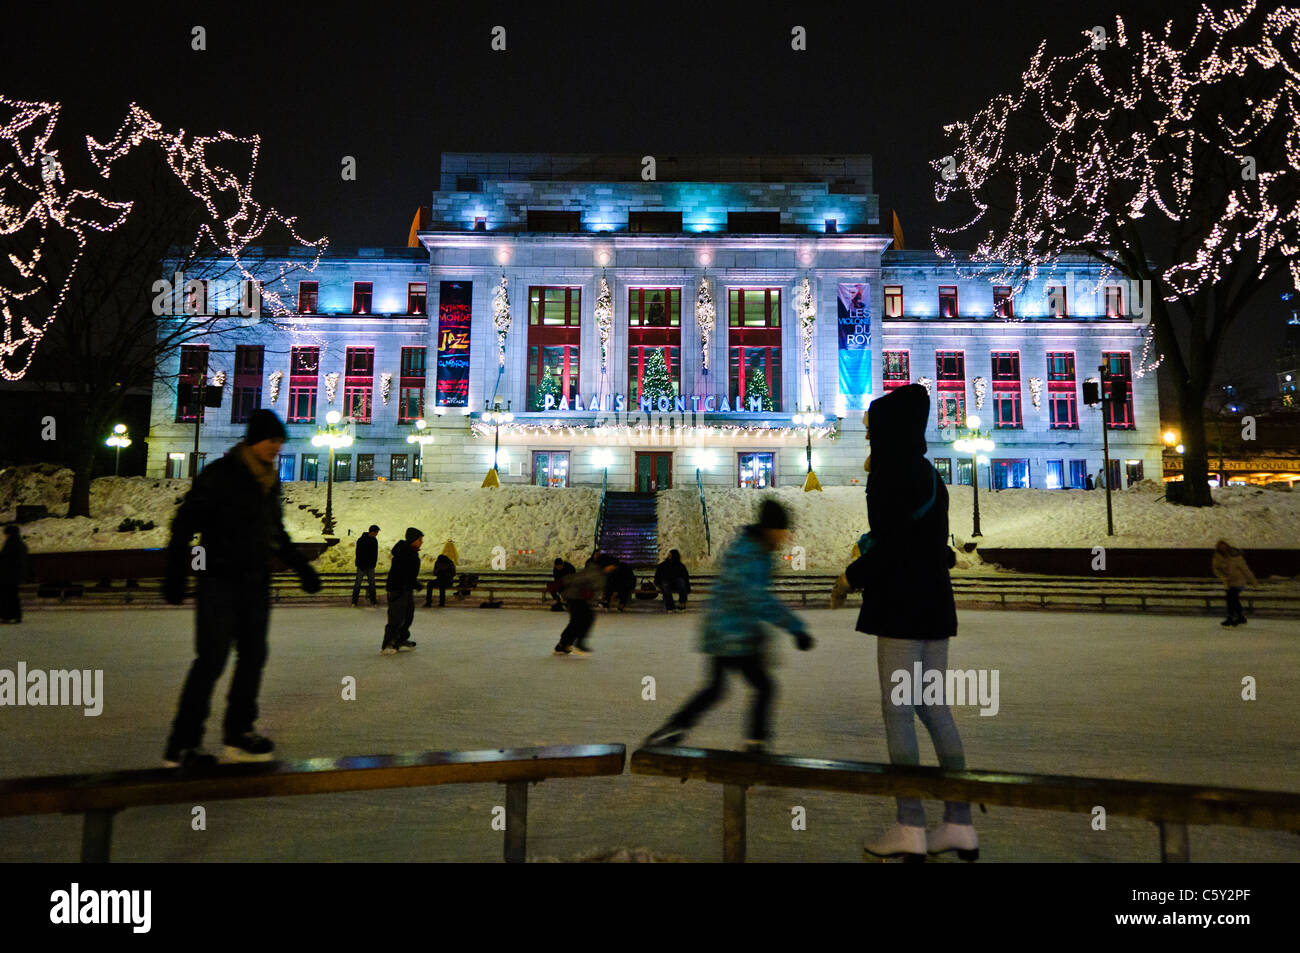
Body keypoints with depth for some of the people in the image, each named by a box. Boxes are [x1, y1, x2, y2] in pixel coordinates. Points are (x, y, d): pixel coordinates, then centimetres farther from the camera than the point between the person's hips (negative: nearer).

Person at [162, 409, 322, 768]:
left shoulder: (270, 481, 13)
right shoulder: (219, 475, -8)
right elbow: (185, 522, -8)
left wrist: (301, 566, 24)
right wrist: (175, 574, -14)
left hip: (256, 582, 7)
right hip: (220, 580, -7)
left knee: (253, 656, 8)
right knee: (212, 659, -9)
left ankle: (239, 732, 20)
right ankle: (182, 745, 0)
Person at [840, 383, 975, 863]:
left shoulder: (894, 473, -12)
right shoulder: (928, 474, 15)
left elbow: (891, 544, -18)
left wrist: (853, 575, -4)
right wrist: (870, 548, 19)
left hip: (902, 606, -9)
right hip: (933, 605, 9)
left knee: (897, 711, -3)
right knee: (933, 708, 11)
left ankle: (910, 827, 3)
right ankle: (959, 824, 15)